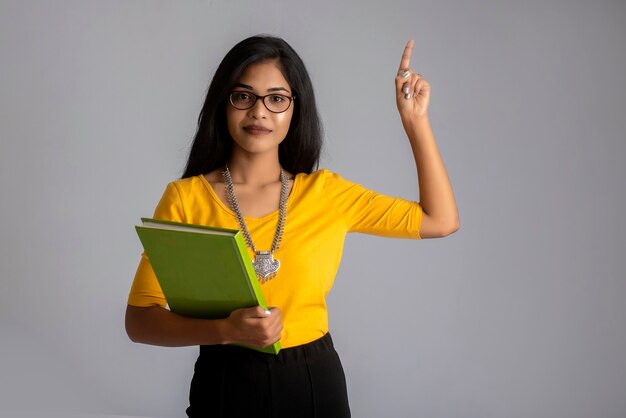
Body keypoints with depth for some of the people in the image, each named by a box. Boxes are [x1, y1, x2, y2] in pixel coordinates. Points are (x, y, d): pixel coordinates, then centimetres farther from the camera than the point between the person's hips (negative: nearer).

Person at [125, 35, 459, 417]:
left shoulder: (326, 192, 0)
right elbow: (140, 320, -8)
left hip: (316, 383, 2)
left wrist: (416, 120, 2)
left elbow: (441, 220, 7)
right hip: (225, 384, -2)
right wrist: (226, 331, -24)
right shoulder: (184, 198, -7)